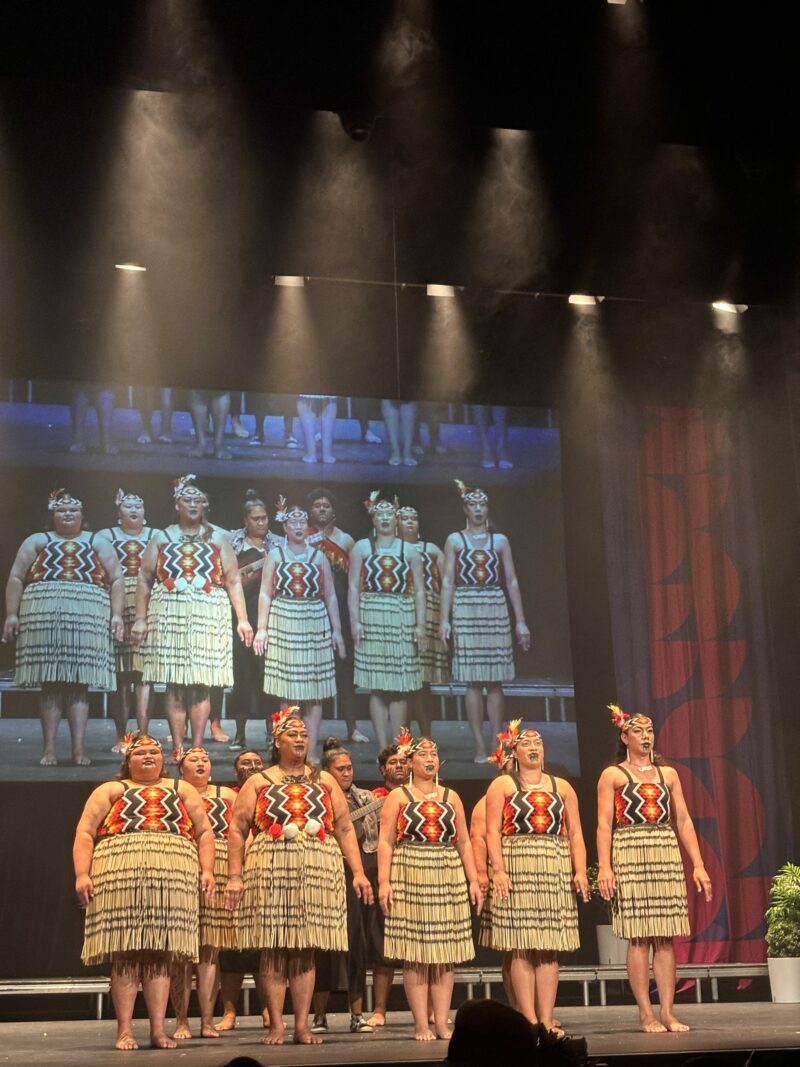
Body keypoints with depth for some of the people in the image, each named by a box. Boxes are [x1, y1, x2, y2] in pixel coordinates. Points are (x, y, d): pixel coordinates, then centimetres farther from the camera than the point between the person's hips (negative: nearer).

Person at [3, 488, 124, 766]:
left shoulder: (98, 543, 18)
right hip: (45, 618, 0)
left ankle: (79, 749, -7)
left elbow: (117, 580, 11)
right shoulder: (36, 542, 17)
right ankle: (49, 749, -3)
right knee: (51, 683, -3)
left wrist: (117, 615, -2)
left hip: (87, 618, 0)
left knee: (80, 682, -5)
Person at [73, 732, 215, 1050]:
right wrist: (82, 874, -7)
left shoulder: (181, 790, 22)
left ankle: (158, 1030, 0)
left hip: (172, 879, 2)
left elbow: (204, 832, 16)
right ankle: (124, 1031, -3)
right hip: (121, 877, -1)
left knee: (161, 954, -1)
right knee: (125, 954, -5)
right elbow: (85, 834, 6)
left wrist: (207, 870, 2)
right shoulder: (111, 791, 16)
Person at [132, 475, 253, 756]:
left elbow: (233, 581, 6)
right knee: (175, 685, -1)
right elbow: (145, 579, 8)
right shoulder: (162, 538, 11)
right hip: (170, 617, 0)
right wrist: (140, 618, 0)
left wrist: (242, 619, -1)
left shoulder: (217, 538, 10)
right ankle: (177, 749, 3)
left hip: (207, 617, 0)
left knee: (200, 685, -1)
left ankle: (197, 748, 4)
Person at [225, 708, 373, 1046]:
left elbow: (345, 828, 12)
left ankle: (302, 1025, 4)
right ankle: (276, 1025, 1)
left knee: (305, 950, 1)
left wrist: (358, 871, 3)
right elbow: (237, 830, 4)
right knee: (274, 949, -3)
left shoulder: (324, 781, 16)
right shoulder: (259, 782, 10)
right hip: (271, 872, -2)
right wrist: (234, 876, -6)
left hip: (316, 873, 2)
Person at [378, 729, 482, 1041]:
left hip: (448, 880, 3)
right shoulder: (397, 797, 5)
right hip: (410, 880, -3)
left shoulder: (451, 797, 15)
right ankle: (421, 1024, -1)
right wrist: (384, 881, -12)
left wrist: (473, 880, 6)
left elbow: (464, 842, 14)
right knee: (415, 954, -4)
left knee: (446, 953, 2)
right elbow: (385, 842, -2)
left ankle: (442, 1022, 6)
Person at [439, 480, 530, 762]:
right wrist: (444, 619, -7)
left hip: (496, 610, 1)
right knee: (473, 681, -3)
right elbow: (447, 581, 2)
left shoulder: (500, 540, 11)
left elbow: (512, 581, 9)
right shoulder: (455, 541, 7)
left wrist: (521, 620, 4)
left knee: (495, 681, 1)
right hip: (466, 609, -1)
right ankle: (480, 746, -1)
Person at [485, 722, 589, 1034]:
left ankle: (547, 1018, 3)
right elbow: (493, 832, -2)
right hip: (517, 868, -3)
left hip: (555, 871, 3)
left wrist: (580, 870, 0)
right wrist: (498, 869, -14)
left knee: (549, 949, 2)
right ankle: (529, 1019, -4)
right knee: (521, 948, -6)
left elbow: (575, 833, 12)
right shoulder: (502, 785, 8)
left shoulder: (561, 787, 17)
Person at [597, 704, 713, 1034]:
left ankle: (667, 1012, 3)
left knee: (666, 939, 1)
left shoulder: (668, 774, 15)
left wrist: (698, 864, 5)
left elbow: (684, 821, 13)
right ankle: (646, 1014, -1)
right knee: (639, 939, -4)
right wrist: (604, 867, -14)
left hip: (667, 857, 4)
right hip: (630, 857, -3)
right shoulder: (613, 775, 5)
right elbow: (604, 824, -2)